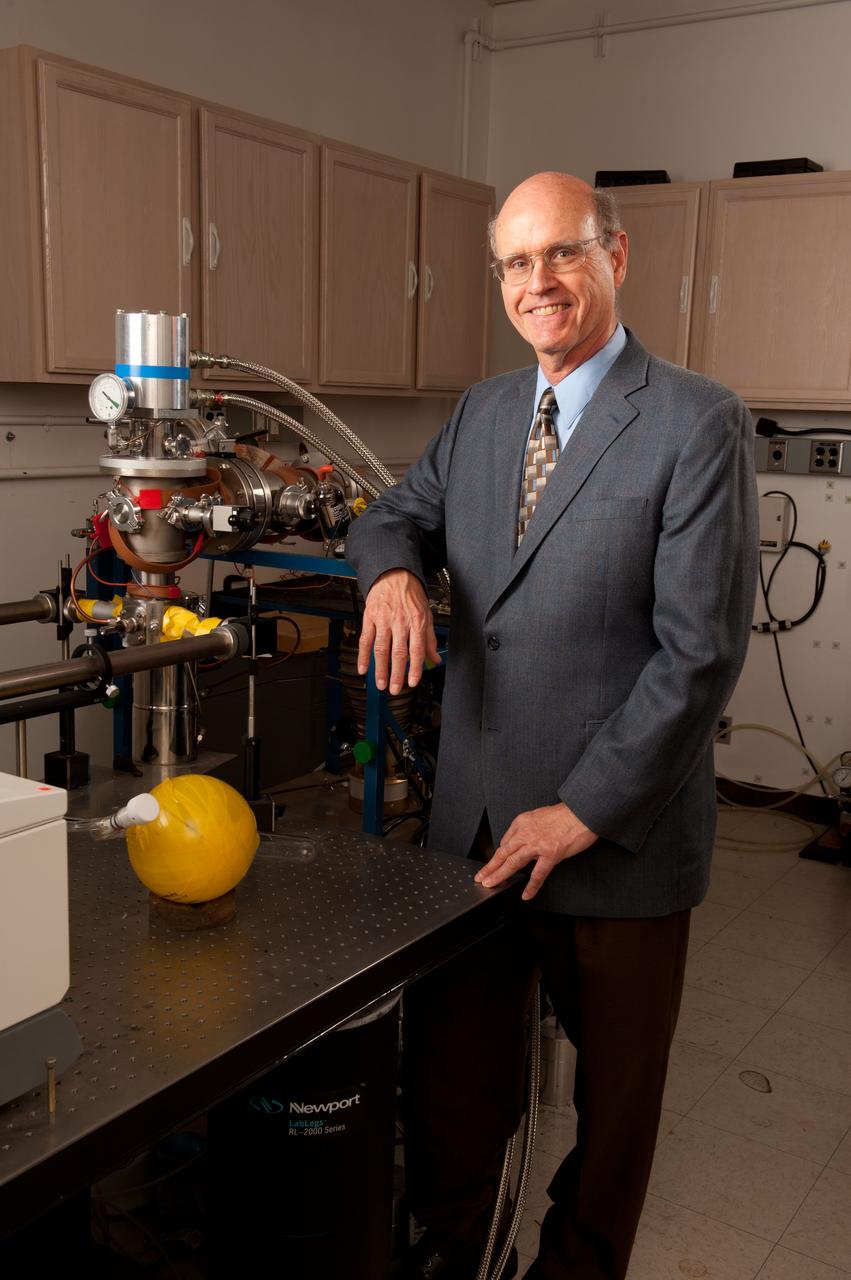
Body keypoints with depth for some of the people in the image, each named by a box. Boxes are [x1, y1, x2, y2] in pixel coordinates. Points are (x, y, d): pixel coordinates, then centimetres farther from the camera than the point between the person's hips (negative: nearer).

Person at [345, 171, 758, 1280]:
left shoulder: (699, 425, -12)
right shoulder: (482, 412, 8)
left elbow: (702, 649, -16)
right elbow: (396, 514, 16)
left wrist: (583, 810, -17)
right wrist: (393, 569, -10)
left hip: (618, 830, -4)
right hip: (473, 813, 5)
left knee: (614, 1088, 17)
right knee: (451, 1064, 18)